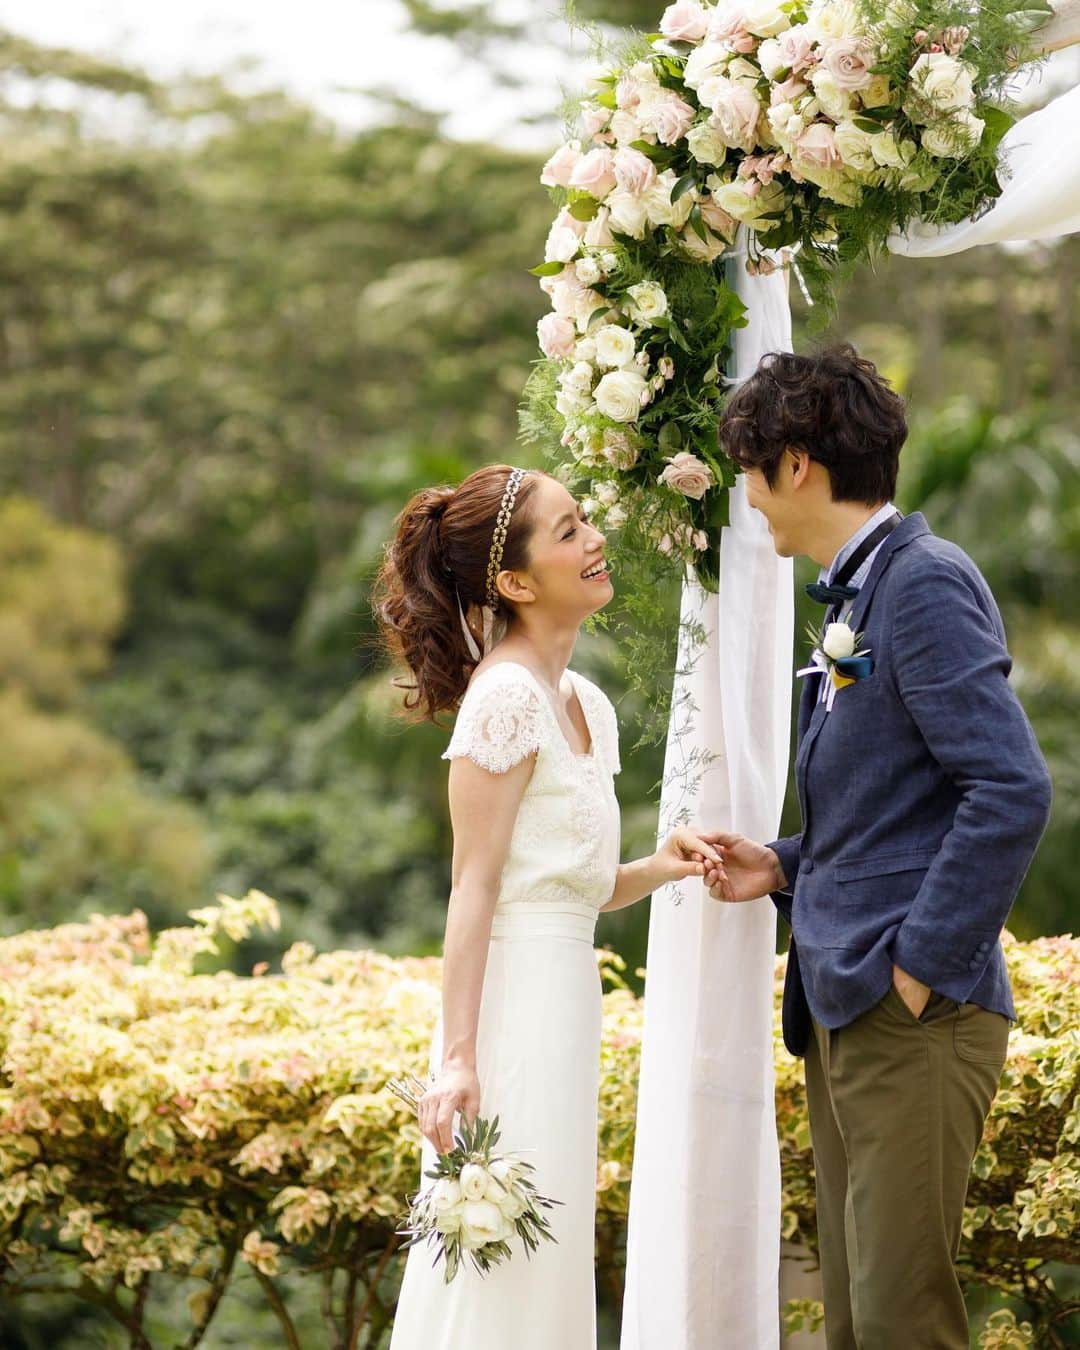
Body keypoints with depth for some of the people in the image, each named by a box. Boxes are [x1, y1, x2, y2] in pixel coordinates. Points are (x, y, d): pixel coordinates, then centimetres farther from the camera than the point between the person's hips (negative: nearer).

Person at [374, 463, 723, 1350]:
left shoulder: (587, 704, 14)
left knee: (542, 1269, 11)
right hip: (515, 1002, -9)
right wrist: (456, 1058, -20)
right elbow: (474, 887, -15)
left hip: (568, 1001, 9)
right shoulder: (506, 696, -11)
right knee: (503, 1274, -7)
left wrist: (655, 870, -1)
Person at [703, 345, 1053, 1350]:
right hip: (843, 1011, 10)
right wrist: (786, 868, 12)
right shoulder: (854, 597, 17)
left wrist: (920, 965, -19)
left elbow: (1012, 792, -21)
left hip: (915, 1015, -10)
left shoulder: (925, 585, -12)